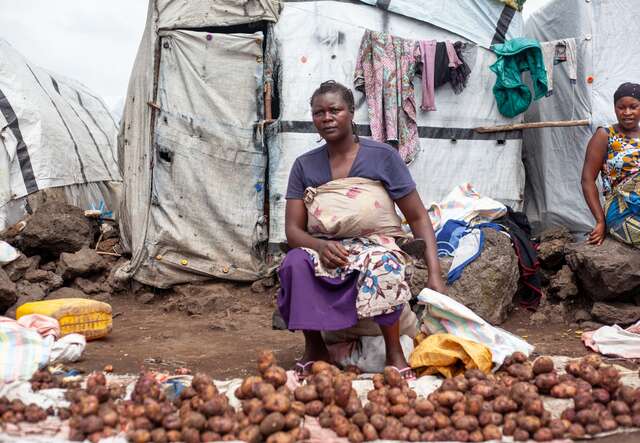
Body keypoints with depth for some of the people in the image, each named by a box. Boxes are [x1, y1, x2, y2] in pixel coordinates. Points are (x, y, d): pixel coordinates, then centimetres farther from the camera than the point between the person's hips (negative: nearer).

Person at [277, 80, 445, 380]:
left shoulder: (382, 156, -1)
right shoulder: (304, 166, 6)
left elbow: (418, 218, -1)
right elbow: (292, 229, 2)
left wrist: (434, 274, -12)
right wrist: (320, 246, -21)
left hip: (376, 245, -2)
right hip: (324, 251, 2)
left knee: (382, 263, -38)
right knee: (295, 263, -32)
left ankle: (394, 352, -20)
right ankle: (314, 347, -10)